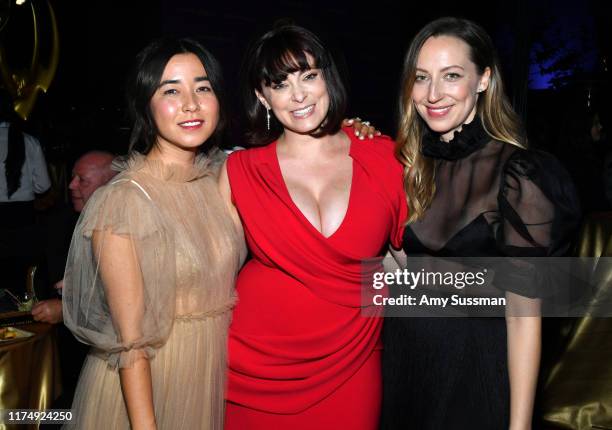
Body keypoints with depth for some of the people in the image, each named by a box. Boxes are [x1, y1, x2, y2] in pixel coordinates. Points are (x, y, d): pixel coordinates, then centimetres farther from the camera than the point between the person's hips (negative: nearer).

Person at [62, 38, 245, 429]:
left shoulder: (219, 179, -2)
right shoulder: (122, 201, -21)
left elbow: (225, 279, 5)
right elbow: (131, 342, -19)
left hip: (218, 367, 6)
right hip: (145, 382, -5)